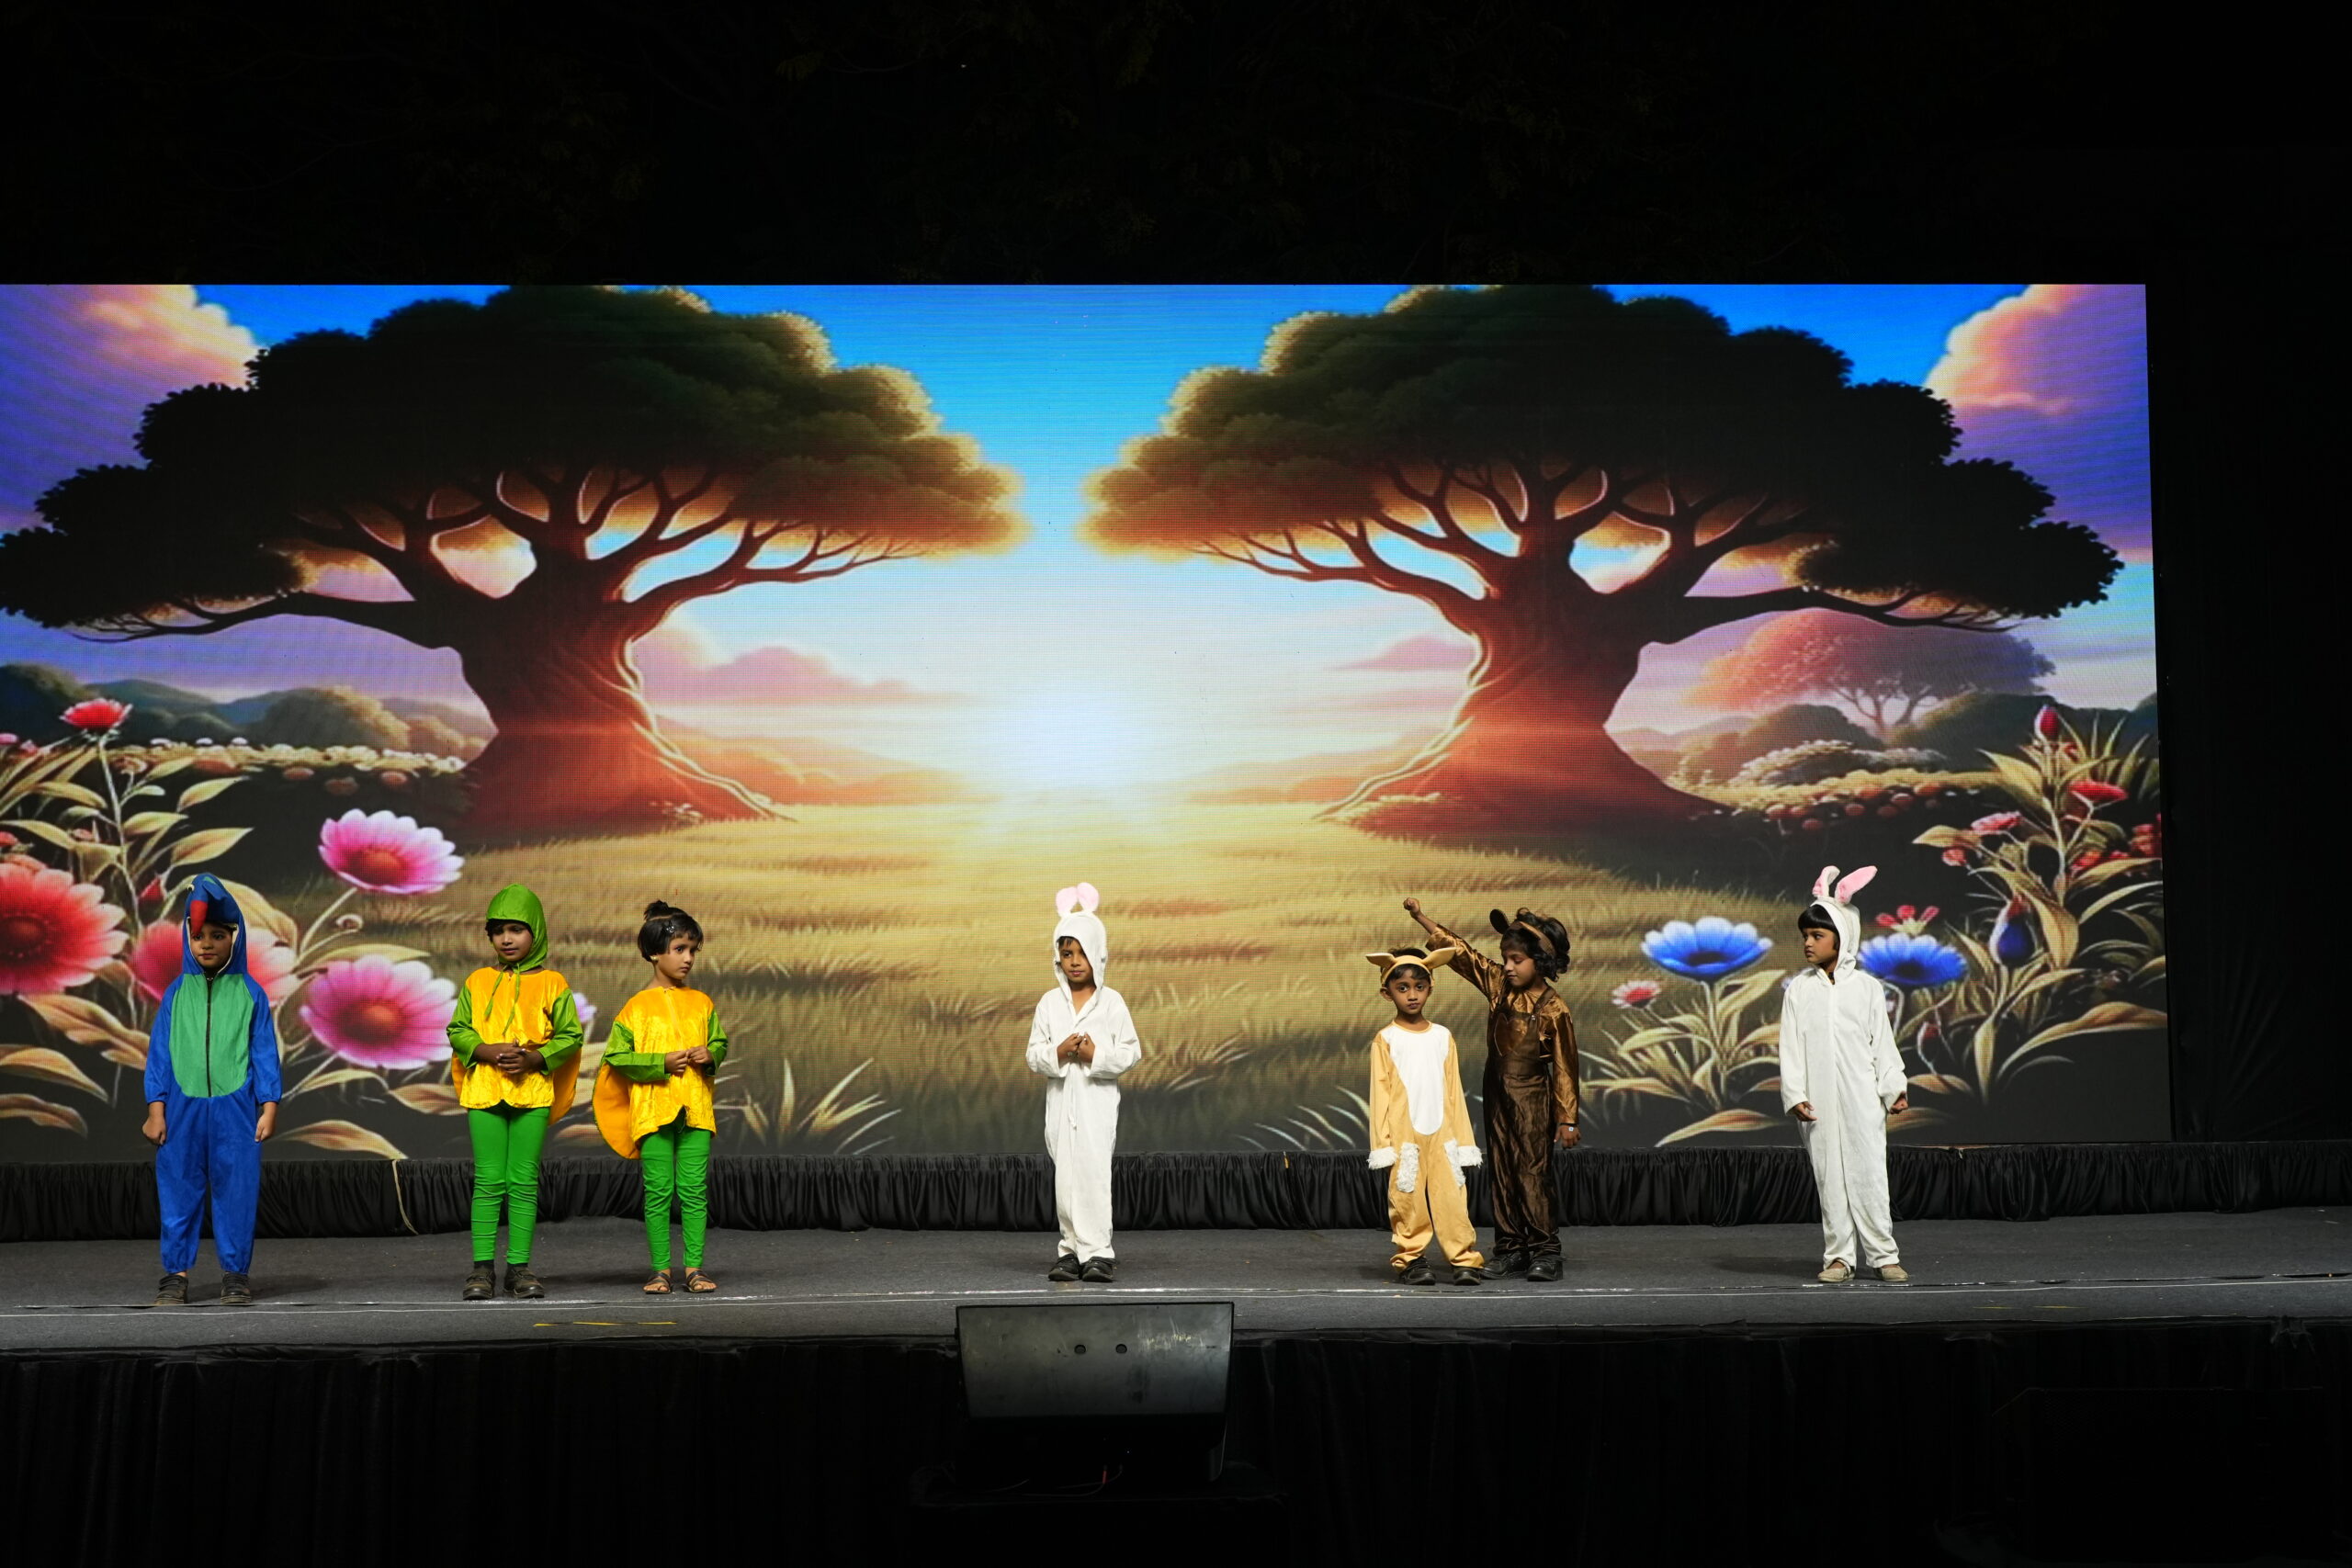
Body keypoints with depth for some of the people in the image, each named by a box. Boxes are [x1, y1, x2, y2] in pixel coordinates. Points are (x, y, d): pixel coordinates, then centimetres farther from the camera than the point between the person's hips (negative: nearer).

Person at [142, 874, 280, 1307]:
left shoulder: (250, 993, 4)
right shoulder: (177, 993, 6)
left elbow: (265, 1052, 4)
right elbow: (159, 1052, 8)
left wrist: (268, 1106, -1)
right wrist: (155, 1107, 2)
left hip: (235, 1109, -1)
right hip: (183, 1108, 1)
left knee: (236, 1190, 2)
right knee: (179, 1189, 4)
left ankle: (236, 1274, 10)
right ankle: (176, 1273, 12)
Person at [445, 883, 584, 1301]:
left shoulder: (551, 983, 5)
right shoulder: (477, 982, 10)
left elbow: (570, 1036, 2)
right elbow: (458, 1031, 6)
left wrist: (534, 1057, -14)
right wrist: (489, 1051, -12)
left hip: (533, 1091, -1)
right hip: (484, 1090, 1)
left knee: (524, 1182, 1)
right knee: (488, 1181, 0)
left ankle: (519, 1267, 5)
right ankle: (483, 1267, 4)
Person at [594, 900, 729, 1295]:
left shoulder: (701, 1003, 9)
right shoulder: (637, 1006, -1)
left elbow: (720, 1041, 19)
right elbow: (617, 1056, -3)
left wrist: (710, 1055, -3)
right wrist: (662, 1063, -13)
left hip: (696, 1109, 3)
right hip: (652, 1109, -3)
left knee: (694, 1190, 2)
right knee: (658, 1191, 1)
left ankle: (694, 1268, 7)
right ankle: (660, 1269, 8)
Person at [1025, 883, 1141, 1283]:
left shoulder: (1112, 1002, -1)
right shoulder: (1049, 1003, 6)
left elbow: (1131, 1052, -1)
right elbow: (1033, 1056, 5)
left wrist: (1097, 1055, -16)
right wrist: (1056, 1054, -15)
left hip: (1098, 1098, -3)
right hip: (1061, 1099, 3)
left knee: (1094, 1172, -9)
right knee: (1065, 1175, 4)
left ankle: (1097, 1251, -7)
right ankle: (1071, 1249, 10)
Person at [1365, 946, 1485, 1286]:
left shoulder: (1442, 1037, 10)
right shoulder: (1386, 1040, 2)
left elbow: (1454, 1092, 11)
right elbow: (1380, 1093, 1)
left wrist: (1463, 1141, 10)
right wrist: (1383, 1144, -4)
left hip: (1442, 1134, 2)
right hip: (1404, 1137, -2)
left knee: (1452, 1197, -4)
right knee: (1407, 1201, -1)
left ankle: (1465, 1260, -1)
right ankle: (1411, 1260, 9)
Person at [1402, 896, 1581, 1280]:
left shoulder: (1553, 1009, -14)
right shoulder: (1497, 983, 1)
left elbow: (1564, 1067, -10)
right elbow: (1460, 951, 5)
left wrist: (1567, 1119, -9)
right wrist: (1420, 917, -1)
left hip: (1531, 1097, -6)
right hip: (1496, 1092, 6)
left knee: (1532, 1174, -6)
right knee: (1500, 1173, 8)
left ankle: (1544, 1251, 1)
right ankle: (1510, 1248, 15)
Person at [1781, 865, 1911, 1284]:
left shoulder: (1866, 988, 3)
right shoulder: (1799, 990, 4)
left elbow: (1882, 1042, 5)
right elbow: (1790, 1047, 3)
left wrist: (1895, 1088, -1)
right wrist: (1794, 1094, -5)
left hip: (1862, 1099, -1)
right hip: (1819, 1101, 1)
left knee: (1869, 1173, -2)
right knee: (1829, 1176, 3)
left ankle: (1883, 1254, 7)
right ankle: (1838, 1257, 10)